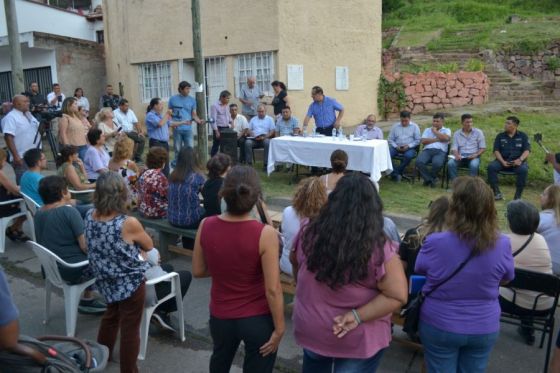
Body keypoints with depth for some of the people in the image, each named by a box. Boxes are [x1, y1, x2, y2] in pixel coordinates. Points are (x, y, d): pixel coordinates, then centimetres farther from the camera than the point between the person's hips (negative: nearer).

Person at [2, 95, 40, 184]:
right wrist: (16, 156, -25)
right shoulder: (11, 117, -12)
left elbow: (38, 130, 23)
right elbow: (8, 137, -20)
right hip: (22, 158, -8)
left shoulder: (29, 115, 13)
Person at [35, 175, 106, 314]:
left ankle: (88, 300, 25)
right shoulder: (69, 211, -20)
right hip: (73, 269, -8)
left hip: (50, 268, 8)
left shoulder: (38, 214, 2)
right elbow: (85, 246, -20)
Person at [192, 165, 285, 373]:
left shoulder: (206, 226, -13)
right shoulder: (265, 234, -24)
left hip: (220, 315, 4)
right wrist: (279, 328, -7)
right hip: (258, 319, -4)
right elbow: (272, 290, -20)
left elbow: (198, 271, 0)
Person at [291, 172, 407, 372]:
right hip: (358, 340, -3)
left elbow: (295, 262, 6)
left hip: (310, 329, 3)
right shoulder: (379, 250, -23)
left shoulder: (309, 234, -12)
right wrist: (357, 316, -19)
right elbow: (397, 296, -22)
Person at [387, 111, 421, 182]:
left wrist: (408, 146, -14)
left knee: (409, 155, -37)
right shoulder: (395, 126, 11)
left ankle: (395, 173, -22)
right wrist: (396, 146, -10)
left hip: (409, 148, -2)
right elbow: (390, 139, 8)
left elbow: (418, 140, 1)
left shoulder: (414, 126, 6)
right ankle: (397, 174, -25)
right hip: (396, 147, 2)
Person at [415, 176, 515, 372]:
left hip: (439, 326, -2)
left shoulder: (435, 242, -24)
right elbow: (505, 280, 2)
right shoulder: (502, 244, -17)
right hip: (484, 328, 2)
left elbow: (419, 270, -3)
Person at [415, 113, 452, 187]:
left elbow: (446, 138, -5)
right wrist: (437, 139, 4)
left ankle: (428, 178, -9)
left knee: (437, 163, -37)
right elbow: (423, 141, 8)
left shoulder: (446, 130, 21)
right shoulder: (427, 130, 27)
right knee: (419, 162, -32)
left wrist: (435, 131, 8)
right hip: (427, 150, 2)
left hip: (440, 151, -2)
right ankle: (430, 179, -17)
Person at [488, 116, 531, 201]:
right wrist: (502, 161, -15)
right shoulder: (500, 136, 13)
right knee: (491, 166, -29)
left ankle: (517, 196, -24)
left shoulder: (523, 136, 10)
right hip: (503, 161, 2)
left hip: (517, 161, -1)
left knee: (523, 169, -35)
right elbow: (496, 151, 4)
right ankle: (497, 193, -25)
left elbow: (527, 150, 0)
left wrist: (520, 160, -21)